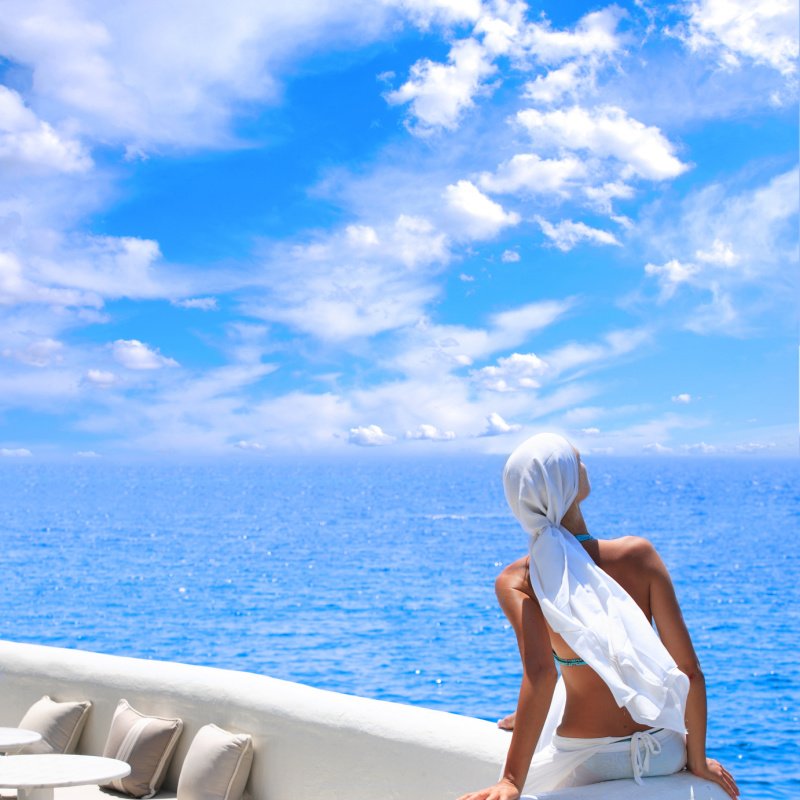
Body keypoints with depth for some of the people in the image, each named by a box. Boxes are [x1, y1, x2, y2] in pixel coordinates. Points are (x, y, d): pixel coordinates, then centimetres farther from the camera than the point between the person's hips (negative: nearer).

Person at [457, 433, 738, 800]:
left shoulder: (516, 582, -15)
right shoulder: (638, 554, -13)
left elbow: (540, 672, -31)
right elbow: (690, 670, -12)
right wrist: (697, 759, 1)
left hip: (586, 764, -2)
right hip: (665, 753, 2)